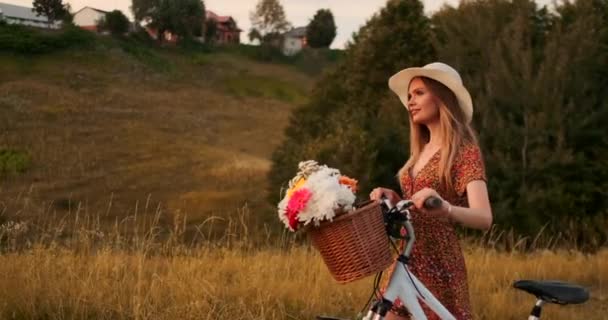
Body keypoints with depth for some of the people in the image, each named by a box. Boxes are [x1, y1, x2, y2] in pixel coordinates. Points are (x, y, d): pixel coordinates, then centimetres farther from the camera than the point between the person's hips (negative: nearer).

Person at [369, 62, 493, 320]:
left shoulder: (465, 151, -10)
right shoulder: (422, 150, 14)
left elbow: (484, 218, -23)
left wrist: (446, 208, -43)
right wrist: (393, 198, -4)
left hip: (438, 266, -7)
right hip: (407, 264, 7)